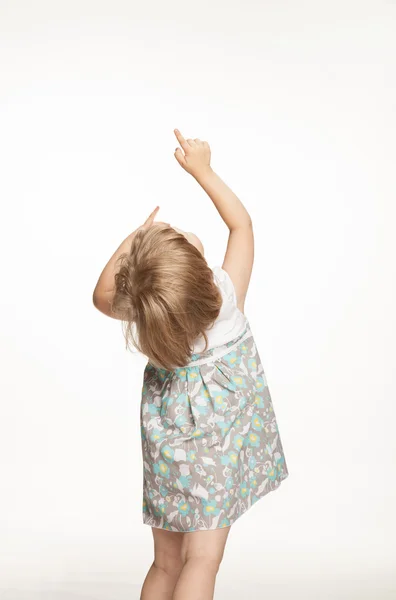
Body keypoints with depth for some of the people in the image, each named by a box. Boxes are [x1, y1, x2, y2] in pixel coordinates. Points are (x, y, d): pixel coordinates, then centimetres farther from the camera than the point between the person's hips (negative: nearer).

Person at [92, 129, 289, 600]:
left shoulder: (136, 310, -15)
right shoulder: (227, 295, -21)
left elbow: (102, 295, 11)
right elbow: (241, 222, -3)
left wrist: (134, 236, 8)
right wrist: (201, 168, 6)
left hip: (166, 441, 3)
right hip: (216, 439, -3)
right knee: (202, 558, -1)